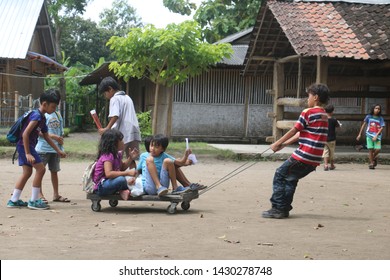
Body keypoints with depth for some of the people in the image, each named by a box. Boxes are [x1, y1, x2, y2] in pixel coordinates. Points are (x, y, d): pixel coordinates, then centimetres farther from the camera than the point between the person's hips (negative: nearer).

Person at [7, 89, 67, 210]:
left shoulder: (42, 118, 14)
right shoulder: (36, 116, -17)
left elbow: (46, 137, 22)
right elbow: (25, 134, -24)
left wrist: (58, 151, 22)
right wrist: (28, 153, -25)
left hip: (22, 146, 10)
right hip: (25, 146, -10)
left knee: (27, 172, 12)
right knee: (40, 169, -9)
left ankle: (14, 200, 16)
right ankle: (33, 201, -4)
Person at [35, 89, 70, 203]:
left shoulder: (58, 115, 12)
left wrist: (61, 140, 2)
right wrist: (52, 136, -19)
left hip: (55, 148, 6)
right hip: (43, 148, -6)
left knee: (54, 171, 13)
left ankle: (56, 194, 21)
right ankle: (39, 195, 5)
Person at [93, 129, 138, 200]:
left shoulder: (117, 155, 9)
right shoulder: (107, 156, -21)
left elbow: (122, 168, 21)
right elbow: (108, 173, -35)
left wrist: (130, 158, 5)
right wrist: (127, 173, -35)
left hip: (109, 182, 10)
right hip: (101, 187, -10)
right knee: (121, 179, -33)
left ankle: (123, 191, -8)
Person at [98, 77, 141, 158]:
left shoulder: (115, 99, -4)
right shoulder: (127, 97, 22)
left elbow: (115, 116, -17)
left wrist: (107, 129, -14)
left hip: (122, 134, -8)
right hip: (134, 134, 8)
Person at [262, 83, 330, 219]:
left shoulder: (308, 112, -9)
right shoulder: (324, 115, 17)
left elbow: (293, 131, -6)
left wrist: (277, 144, 5)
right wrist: (284, 144, 20)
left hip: (303, 156, -8)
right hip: (315, 160, 8)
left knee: (279, 175, 4)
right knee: (291, 179, 20)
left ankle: (278, 208, 0)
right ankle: (285, 209, 18)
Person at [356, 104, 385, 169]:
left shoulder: (380, 118, 4)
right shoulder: (369, 117, 5)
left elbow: (382, 127, -2)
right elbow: (363, 125, 10)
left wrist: (376, 135, -13)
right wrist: (359, 134, 8)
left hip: (377, 136, 0)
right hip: (369, 135, 0)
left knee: (378, 149, -12)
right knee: (370, 149, -7)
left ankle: (373, 158, 19)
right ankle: (371, 163, 3)